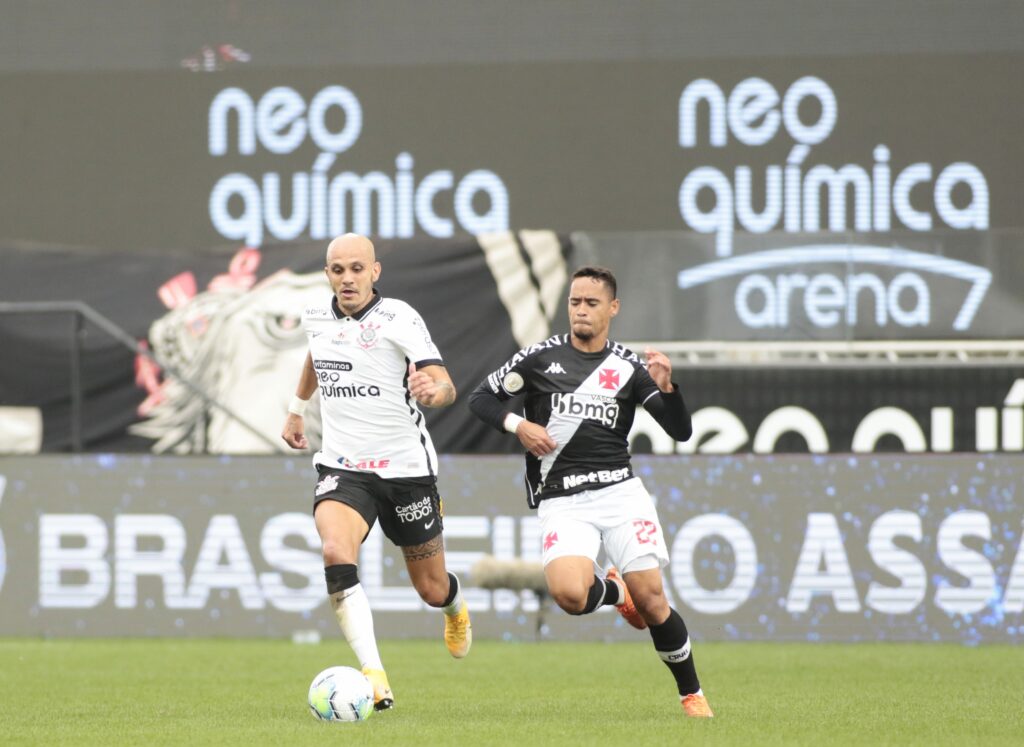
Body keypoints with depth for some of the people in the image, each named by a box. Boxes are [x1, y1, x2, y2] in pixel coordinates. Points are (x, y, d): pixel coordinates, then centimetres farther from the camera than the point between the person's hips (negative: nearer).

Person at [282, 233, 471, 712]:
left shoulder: (398, 319, -13)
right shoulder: (316, 317, 3)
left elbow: (446, 387, -23)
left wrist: (433, 389, -46)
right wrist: (296, 407, 34)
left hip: (405, 468, -2)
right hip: (342, 468, 2)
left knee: (431, 588, 11)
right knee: (336, 554, -29)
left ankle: (455, 607, 52)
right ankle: (374, 676, -33)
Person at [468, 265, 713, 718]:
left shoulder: (628, 368, 6)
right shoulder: (541, 358, 6)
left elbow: (681, 432, 2)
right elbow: (481, 398, 13)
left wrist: (665, 387, -16)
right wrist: (517, 426, -4)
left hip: (619, 490, 0)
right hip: (561, 502, 0)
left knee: (651, 599, -8)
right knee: (569, 595, -25)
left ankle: (692, 694, 12)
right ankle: (614, 591, 13)